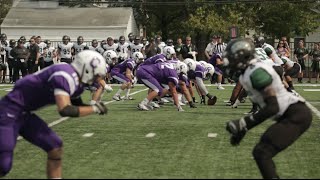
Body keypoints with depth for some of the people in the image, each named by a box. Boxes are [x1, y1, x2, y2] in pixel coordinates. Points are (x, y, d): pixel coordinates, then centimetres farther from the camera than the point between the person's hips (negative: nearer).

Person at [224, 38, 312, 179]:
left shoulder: (256, 72, -18)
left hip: (296, 115, -10)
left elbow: (273, 107, -22)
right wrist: (242, 130, 18)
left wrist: (243, 123, -18)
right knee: (262, 151, 16)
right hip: (291, 115, 10)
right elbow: (262, 106, 21)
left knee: (261, 153, -17)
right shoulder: (248, 74, 14)